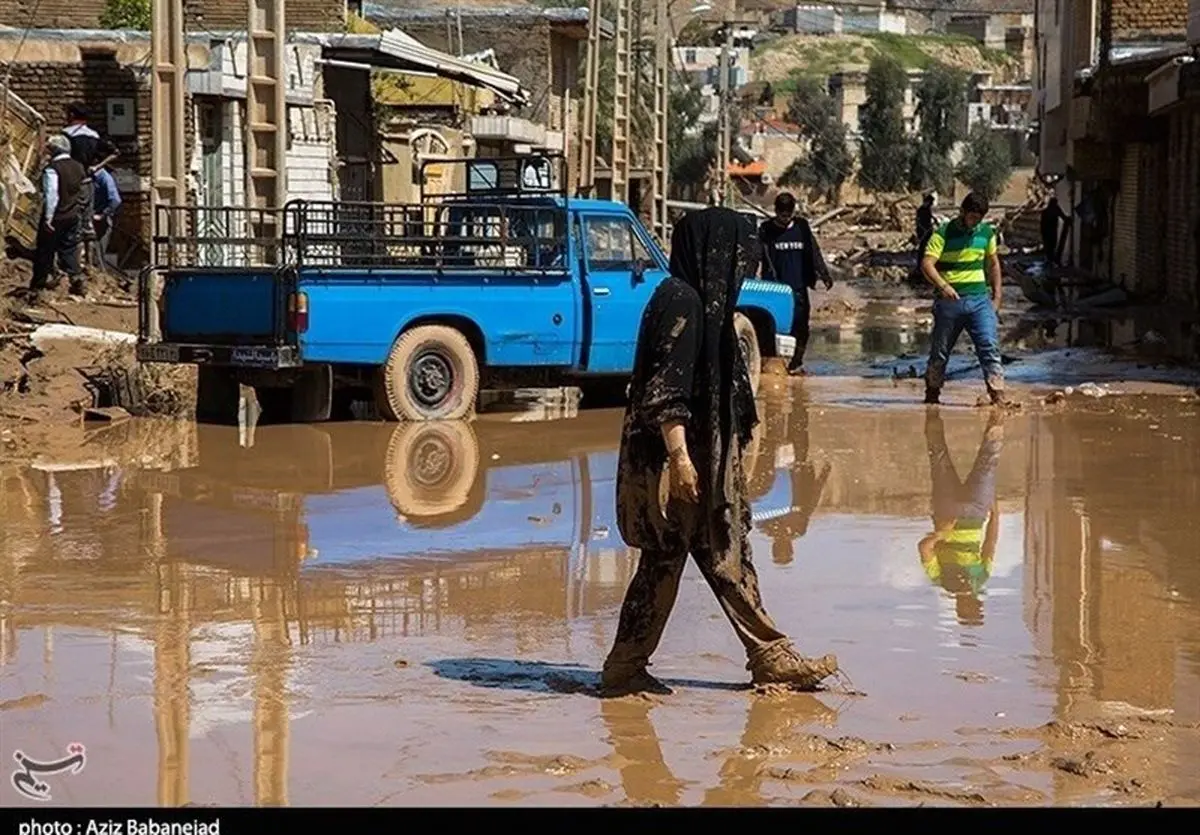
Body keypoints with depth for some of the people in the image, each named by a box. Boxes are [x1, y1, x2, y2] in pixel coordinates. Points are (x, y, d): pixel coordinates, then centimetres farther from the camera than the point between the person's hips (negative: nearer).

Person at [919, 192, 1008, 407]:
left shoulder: (986, 232, 9)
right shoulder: (943, 233, -6)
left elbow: (993, 264, 21)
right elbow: (927, 263, -16)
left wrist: (997, 296, 14)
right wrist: (942, 286, -32)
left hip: (980, 299, 3)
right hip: (950, 300, -3)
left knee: (990, 346, -12)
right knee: (940, 351, 8)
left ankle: (998, 394, -16)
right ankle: (932, 395, 22)